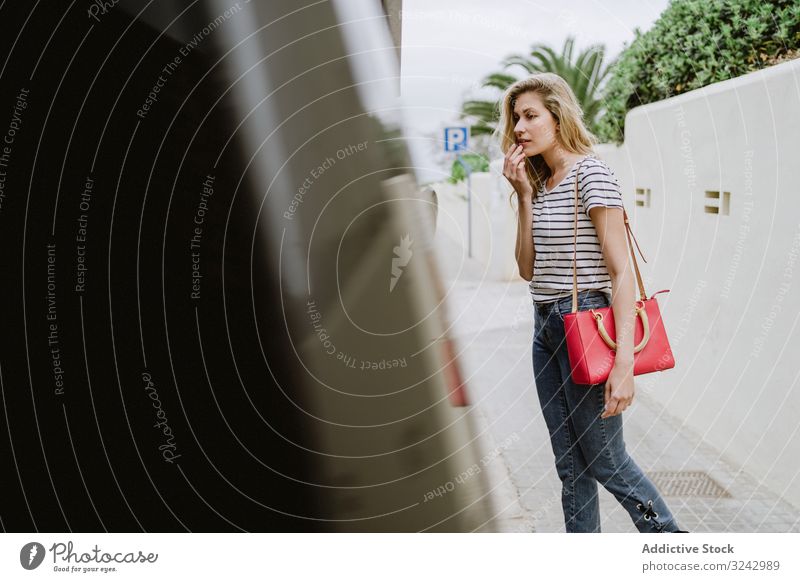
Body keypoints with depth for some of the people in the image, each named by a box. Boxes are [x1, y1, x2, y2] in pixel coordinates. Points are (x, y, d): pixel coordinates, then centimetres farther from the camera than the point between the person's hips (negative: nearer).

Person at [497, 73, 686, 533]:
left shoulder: (592, 174, -13)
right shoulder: (542, 183, 11)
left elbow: (622, 273, -17)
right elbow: (529, 269, 9)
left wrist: (624, 363, -23)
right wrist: (525, 196, 1)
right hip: (546, 326, 8)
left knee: (605, 461, 4)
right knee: (571, 467, 14)